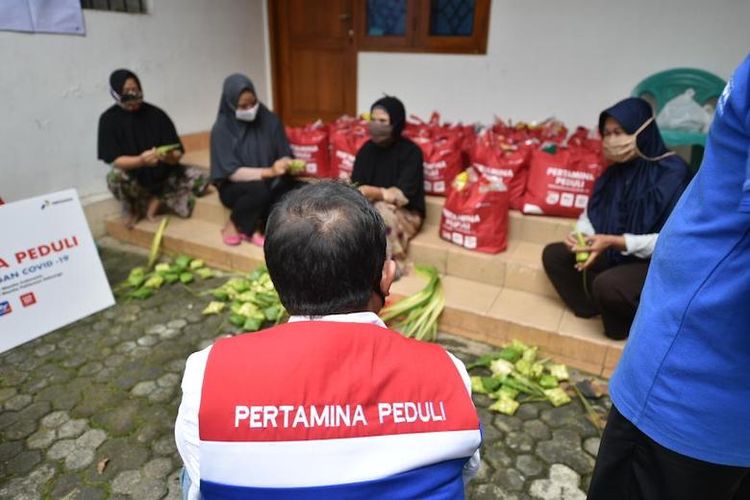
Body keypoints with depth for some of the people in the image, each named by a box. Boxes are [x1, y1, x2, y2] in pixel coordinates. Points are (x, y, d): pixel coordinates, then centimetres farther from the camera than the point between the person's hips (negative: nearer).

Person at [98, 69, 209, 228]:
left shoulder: (156, 114, -6)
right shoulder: (109, 119, -9)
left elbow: (177, 153, -9)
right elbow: (115, 160, -18)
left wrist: (170, 157, -35)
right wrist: (140, 161, -38)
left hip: (162, 173, 2)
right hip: (134, 177, -2)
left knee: (201, 180, -19)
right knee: (115, 177, -36)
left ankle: (157, 200, 1)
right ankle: (132, 209, -2)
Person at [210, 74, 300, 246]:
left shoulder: (270, 120, -5)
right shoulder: (222, 129, -14)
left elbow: (285, 154, 0)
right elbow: (232, 173, -21)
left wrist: (289, 164, -25)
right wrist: (269, 171, -35)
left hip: (270, 184, 4)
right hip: (235, 188, -3)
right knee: (259, 189, -37)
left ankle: (252, 227, -8)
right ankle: (234, 225, -7)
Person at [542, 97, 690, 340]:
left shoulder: (672, 171, -17)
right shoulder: (615, 171, 4)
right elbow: (590, 214, 9)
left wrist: (615, 242, -28)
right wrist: (580, 235, -14)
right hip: (617, 255, 7)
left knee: (607, 284, -34)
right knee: (553, 254, -3)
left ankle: (632, 322, -1)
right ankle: (596, 309, -1)